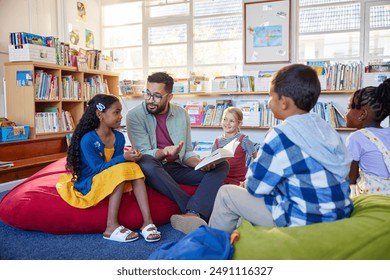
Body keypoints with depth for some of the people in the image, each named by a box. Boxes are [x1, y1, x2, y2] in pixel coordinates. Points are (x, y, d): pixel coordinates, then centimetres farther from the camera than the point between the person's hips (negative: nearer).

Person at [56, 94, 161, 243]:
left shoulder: (119, 137, 0)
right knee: (120, 171, -30)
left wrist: (130, 156, -17)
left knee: (133, 168, -19)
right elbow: (99, 168, -22)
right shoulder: (87, 139, -19)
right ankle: (112, 227, -29)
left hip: (112, 181, 6)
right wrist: (123, 158, -26)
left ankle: (147, 221, -28)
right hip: (88, 184, -6)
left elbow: (118, 162, 3)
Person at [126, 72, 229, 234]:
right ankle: (199, 212, -33)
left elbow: (187, 152, 8)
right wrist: (164, 152, -34)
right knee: (145, 163, -39)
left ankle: (191, 214, -40)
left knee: (221, 165, -15)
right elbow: (144, 154, -13)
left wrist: (200, 163, -14)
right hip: (153, 170, -4)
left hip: (178, 168, 4)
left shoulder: (181, 114, 6)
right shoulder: (134, 115, -6)